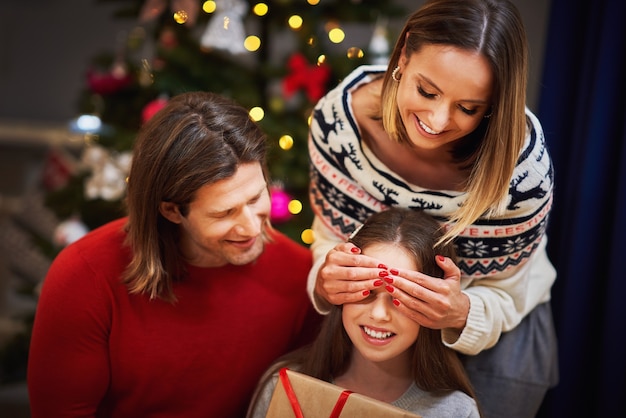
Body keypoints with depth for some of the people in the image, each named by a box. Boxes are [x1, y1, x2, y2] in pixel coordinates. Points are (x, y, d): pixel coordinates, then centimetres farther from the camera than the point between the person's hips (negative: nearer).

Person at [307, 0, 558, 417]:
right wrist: (325, 280, -35)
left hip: (496, 324, -1)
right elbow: (332, 236, -13)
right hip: (372, 318, 2)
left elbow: (500, 295, -17)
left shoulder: (522, 164, -31)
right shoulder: (340, 115, -27)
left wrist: (462, 316, -39)